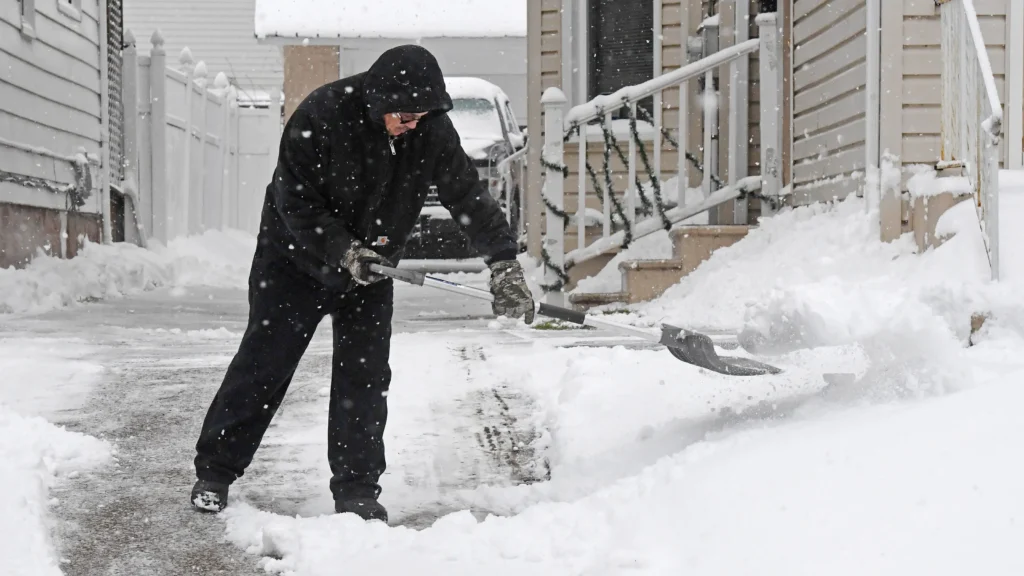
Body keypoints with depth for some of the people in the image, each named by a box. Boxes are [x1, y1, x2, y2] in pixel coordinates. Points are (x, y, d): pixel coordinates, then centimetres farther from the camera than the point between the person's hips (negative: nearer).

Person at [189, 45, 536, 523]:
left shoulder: (432, 130, -15)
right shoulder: (320, 116, -27)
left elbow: (469, 195, -11)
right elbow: (294, 204, -22)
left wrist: (504, 262, -19)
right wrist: (342, 252, -32)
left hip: (369, 268, 3)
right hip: (297, 258, -3)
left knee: (366, 373, -3)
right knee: (263, 365, 0)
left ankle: (357, 490, 5)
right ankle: (214, 473, 13)